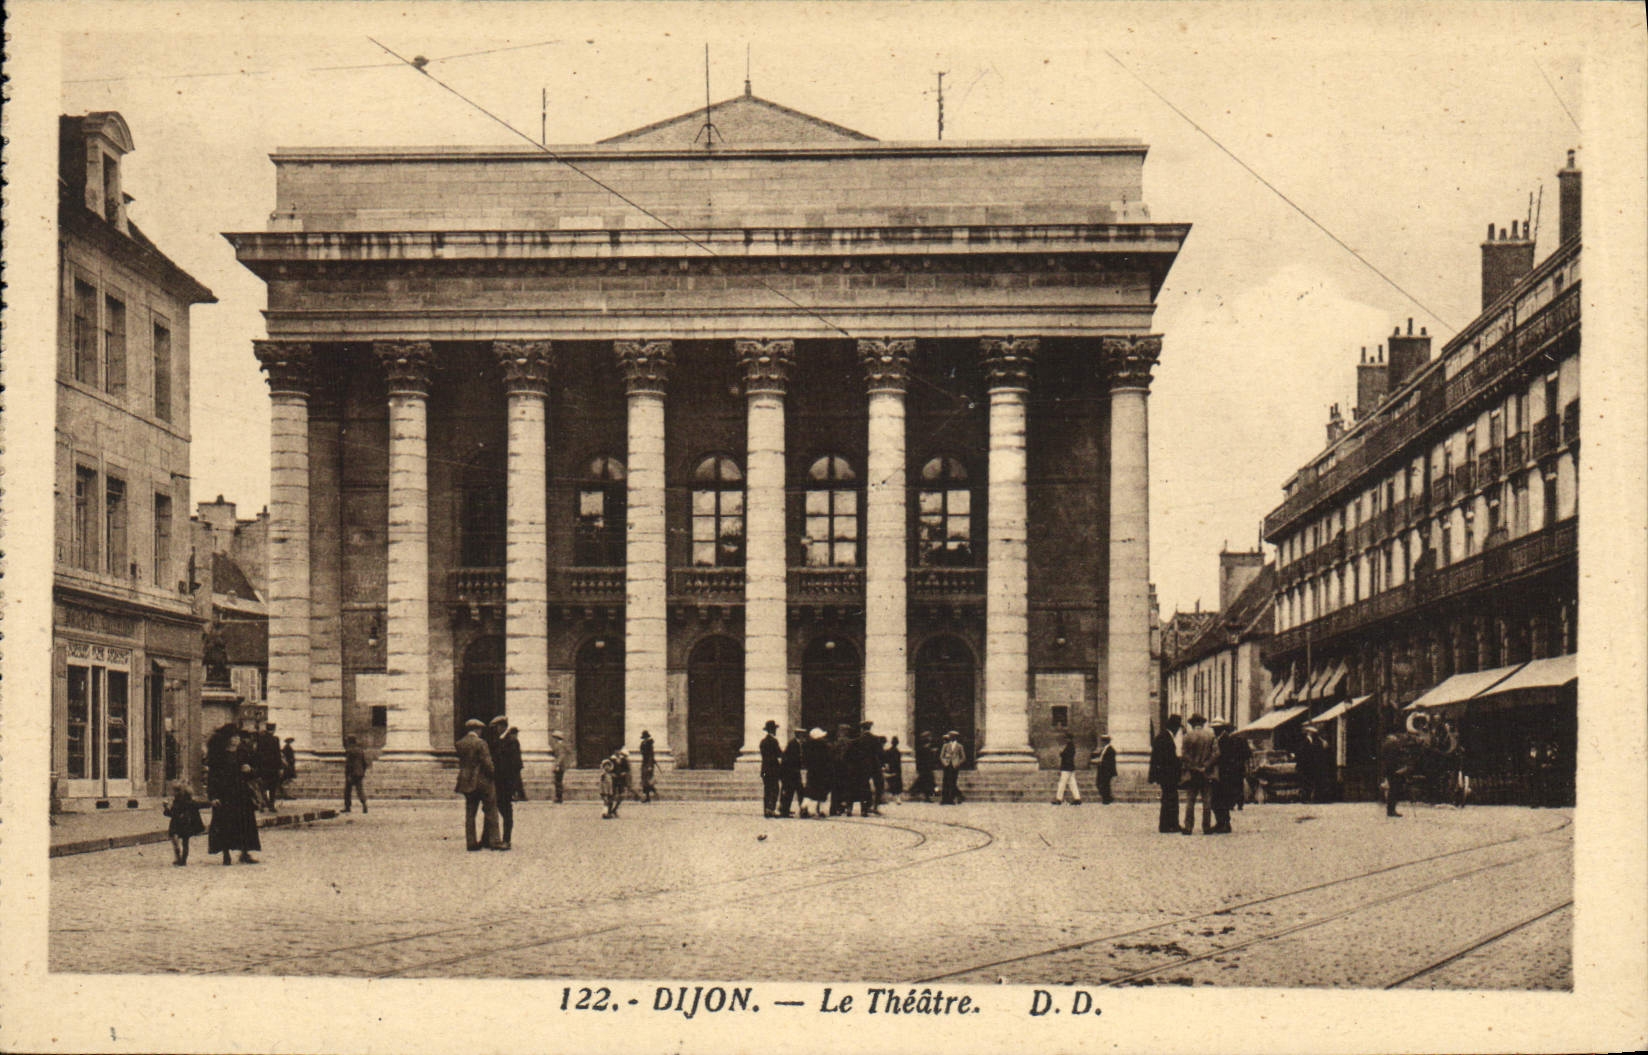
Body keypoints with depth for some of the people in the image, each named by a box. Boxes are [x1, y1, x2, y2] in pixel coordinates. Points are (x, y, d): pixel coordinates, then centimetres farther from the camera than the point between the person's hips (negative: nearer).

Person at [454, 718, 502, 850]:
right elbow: (487, 763, -14)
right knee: (490, 812, 3)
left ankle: (471, 842, 8)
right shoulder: (480, 743, -13)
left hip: (467, 783, 6)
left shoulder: (460, 744, 5)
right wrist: (491, 775, 1)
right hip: (482, 782, -6)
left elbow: (460, 763, 10)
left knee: (469, 813, 9)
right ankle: (493, 841, 3)